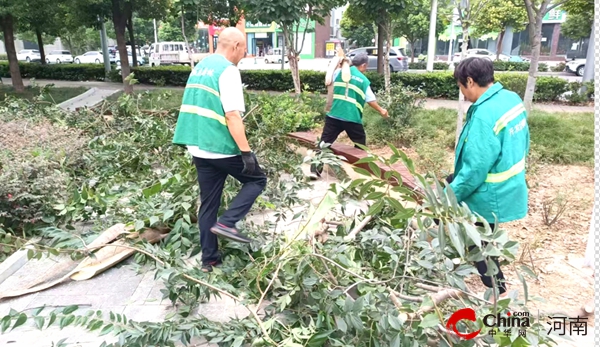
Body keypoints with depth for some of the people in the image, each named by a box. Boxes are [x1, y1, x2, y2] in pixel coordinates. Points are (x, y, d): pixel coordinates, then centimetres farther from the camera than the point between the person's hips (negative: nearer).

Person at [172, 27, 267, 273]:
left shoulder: (200, 67, 15)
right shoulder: (228, 70, -12)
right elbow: (232, 116, -21)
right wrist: (246, 152, -20)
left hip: (198, 147, 8)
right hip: (221, 147, -8)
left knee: (208, 203, 14)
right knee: (257, 179, 12)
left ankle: (209, 258, 21)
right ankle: (226, 223, -2)